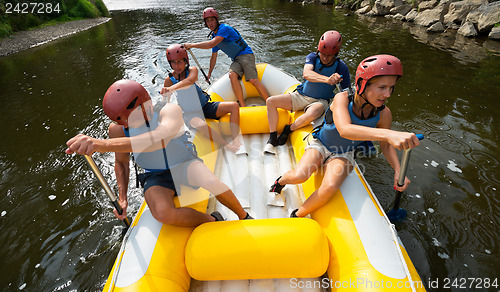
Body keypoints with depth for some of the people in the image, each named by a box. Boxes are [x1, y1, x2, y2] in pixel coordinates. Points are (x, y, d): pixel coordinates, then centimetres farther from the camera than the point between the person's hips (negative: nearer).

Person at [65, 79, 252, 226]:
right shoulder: (117, 129, -9)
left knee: (211, 182, -36)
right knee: (163, 213, -31)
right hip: (156, 175, 3)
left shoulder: (169, 111, -23)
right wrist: (122, 197, -1)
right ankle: (211, 221, -5)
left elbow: (160, 138, -47)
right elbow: (121, 163, 8)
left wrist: (105, 145, -58)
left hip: (184, 164, -2)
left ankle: (245, 217, -7)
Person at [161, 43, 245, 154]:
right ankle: (231, 147, -36)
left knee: (234, 106, -15)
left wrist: (172, 88, -47)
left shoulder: (192, 70, -7)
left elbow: (190, 81, -33)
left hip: (206, 106, 4)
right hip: (190, 112, -3)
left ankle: (236, 142, -28)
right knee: (201, 125, -40)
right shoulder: (169, 80, -5)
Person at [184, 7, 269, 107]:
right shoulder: (214, 36, 16)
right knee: (232, 75, -25)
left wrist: (191, 45, -19)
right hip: (236, 60, 6)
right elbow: (213, 58, 25)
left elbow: (211, 44, -25)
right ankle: (243, 105, -26)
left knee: (253, 80, -26)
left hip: (246, 54, -6)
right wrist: (209, 74, 25)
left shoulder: (224, 28, -12)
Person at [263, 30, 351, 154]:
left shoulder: (341, 67, -8)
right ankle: (272, 139, -14)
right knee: (270, 101, -15)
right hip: (300, 96, 3)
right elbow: (306, 74, -31)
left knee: (310, 115, -40)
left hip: (320, 101, -2)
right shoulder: (313, 57, -8)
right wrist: (327, 80, -48)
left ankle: (288, 130, -8)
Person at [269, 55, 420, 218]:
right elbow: (344, 130, -46)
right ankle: (281, 181, 11)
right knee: (300, 176, -28)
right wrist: (387, 134, -59)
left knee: (330, 187, -28)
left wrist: (398, 170, -15)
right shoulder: (342, 99, -27)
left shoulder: (383, 114, -15)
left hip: (343, 155, 2)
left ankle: (297, 216, -3)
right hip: (320, 145, -2)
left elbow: (386, 145, 1)